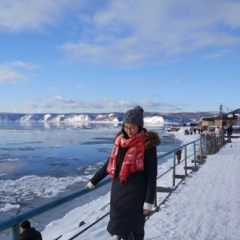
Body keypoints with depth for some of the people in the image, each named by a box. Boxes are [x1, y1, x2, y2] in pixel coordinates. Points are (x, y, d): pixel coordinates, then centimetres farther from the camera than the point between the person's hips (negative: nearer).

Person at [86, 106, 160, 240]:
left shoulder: (147, 144, -11)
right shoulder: (120, 140, 5)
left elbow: (151, 174, -11)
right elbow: (110, 163, 15)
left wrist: (149, 200, -13)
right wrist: (94, 181, 20)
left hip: (135, 191, -6)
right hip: (118, 188, 6)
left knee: (133, 226, 2)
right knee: (119, 224, 13)